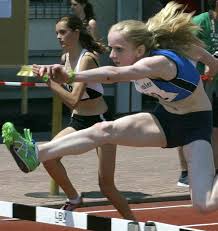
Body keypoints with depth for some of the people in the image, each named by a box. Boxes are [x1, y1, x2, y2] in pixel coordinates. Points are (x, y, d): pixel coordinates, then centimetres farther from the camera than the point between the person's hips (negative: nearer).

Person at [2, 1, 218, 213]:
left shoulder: (160, 62, -34)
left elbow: (114, 74, -48)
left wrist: (71, 76, -63)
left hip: (196, 125, -7)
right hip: (166, 118, 7)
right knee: (104, 130, -14)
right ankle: (36, 153, -15)